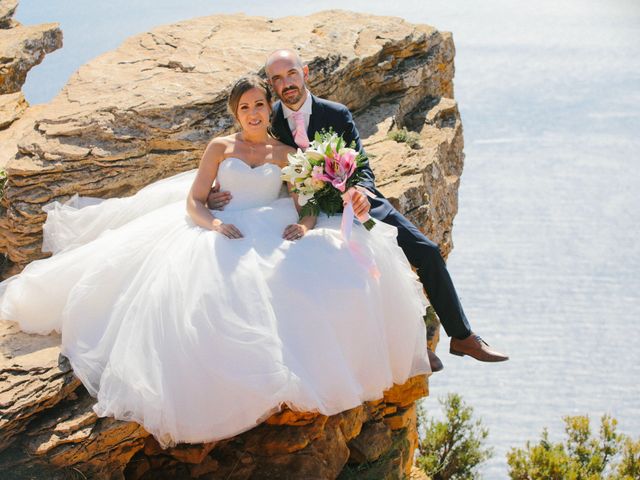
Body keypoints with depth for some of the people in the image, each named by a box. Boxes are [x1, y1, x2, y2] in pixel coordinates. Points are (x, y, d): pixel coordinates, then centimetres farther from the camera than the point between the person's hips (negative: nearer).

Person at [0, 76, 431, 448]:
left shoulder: (287, 154, 15)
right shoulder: (220, 148, 12)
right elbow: (193, 201, 7)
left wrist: (303, 224, -17)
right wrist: (215, 224, -15)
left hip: (275, 238, 1)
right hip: (226, 234, -1)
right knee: (207, 295, -33)